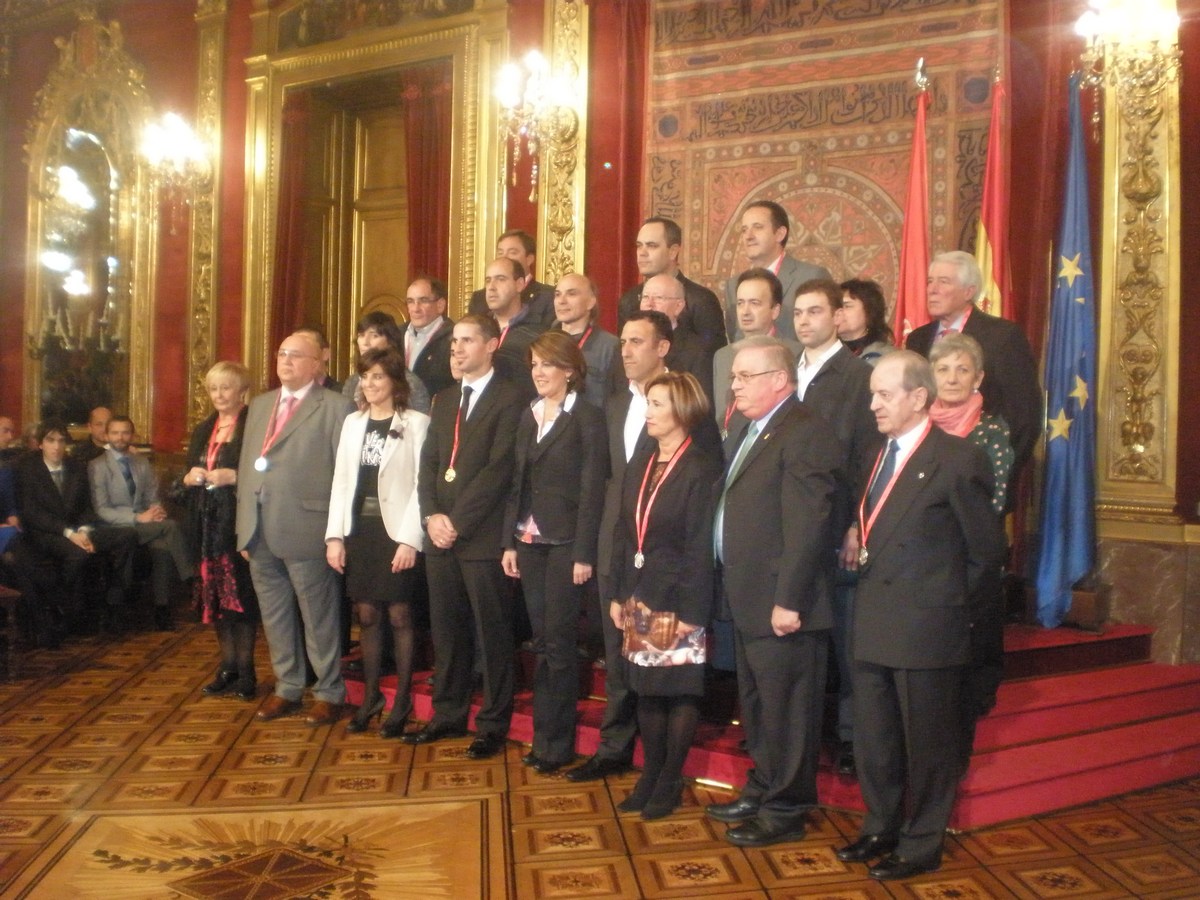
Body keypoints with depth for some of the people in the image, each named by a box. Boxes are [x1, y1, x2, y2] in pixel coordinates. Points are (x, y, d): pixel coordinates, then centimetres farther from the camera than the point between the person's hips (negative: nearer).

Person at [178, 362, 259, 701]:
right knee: (216, 597, 7)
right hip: (208, 525, 6)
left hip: (239, 524, -6)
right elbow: (186, 478, 21)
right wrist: (189, 478, 0)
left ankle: (245, 671, 3)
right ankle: (227, 667, 16)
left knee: (241, 596, -5)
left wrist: (233, 477, -19)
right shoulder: (203, 431, 17)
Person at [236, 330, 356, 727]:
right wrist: (244, 524, 11)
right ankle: (287, 689, 26)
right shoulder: (260, 405, 17)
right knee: (274, 616, 14)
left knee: (318, 618, 2)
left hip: (306, 530, -6)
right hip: (260, 531, 7)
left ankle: (329, 693, 14)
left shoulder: (336, 407, -3)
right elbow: (246, 464, 16)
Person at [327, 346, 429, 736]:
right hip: (359, 529, 5)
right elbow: (341, 481, 11)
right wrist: (335, 535, 4)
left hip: (396, 531, -5)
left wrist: (410, 540, -15)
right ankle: (370, 696, 21)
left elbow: (421, 485, -10)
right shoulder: (353, 423, 11)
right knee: (366, 615, 10)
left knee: (399, 616, 1)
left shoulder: (416, 423, -6)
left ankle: (401, 702, 11)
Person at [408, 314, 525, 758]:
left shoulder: (510, 399, -6)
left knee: (491, 632, 2)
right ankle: (448, 714, 24)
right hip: (440, 535, 7)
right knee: (445, 629, 12)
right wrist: (432, 516, -2)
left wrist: (456, 520, -14)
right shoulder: (444, 400, 18)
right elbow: (428, 462, 13)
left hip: (482, 536, -7)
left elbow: (498, 469, -14)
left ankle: (493, 724, 12)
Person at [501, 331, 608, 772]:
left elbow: (593, 489, -11)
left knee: (558, 642, -2)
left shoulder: (587, 418, -7)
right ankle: (543, 736, 18)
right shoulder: (529, 417, 13)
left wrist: (584, 554, -15)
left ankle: (559, 742, 9)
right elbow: (518, 483, 15)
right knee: (541, 642, 10)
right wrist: (510, 541, 9)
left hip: (565, 543, -6)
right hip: (530, 542, 6)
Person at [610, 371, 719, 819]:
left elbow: (700, 547, -14)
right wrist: (618, 595, 8)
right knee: (646, 690, 12)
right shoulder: (640, 464, 10)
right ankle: (649, 775, 23)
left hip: (678, 599, -6)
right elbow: (624, 533, 12)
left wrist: (691, 611, -16)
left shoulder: (700, 470, -11)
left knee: (680, 690, 4)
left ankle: (670, 781, 16)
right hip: (640, 596, 7)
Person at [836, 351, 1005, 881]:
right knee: (872, 739, 17)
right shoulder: (880, 455, 10)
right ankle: (881, 828, 35)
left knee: (926, 743, 8)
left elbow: (986, 550, -7)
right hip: (872, 627, 7)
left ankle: (921, 846, 23)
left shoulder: (957, 460, -13)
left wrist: (941, 596, 1)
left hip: (925, 629, -7)